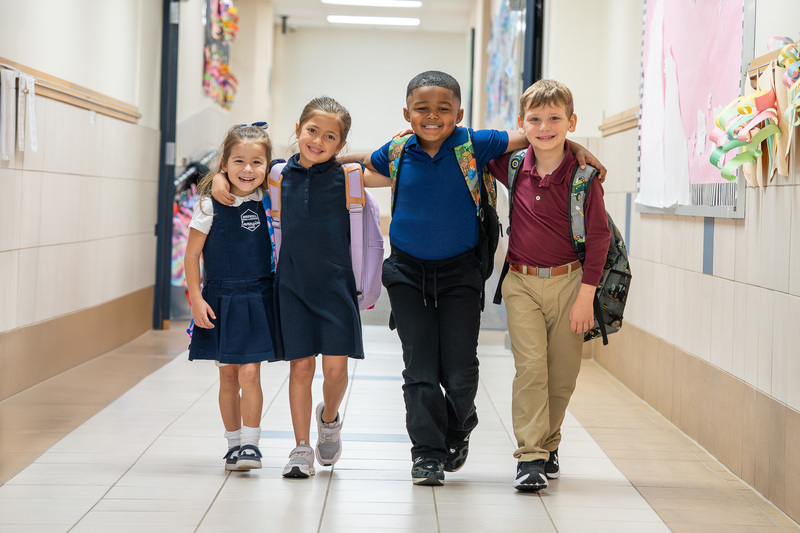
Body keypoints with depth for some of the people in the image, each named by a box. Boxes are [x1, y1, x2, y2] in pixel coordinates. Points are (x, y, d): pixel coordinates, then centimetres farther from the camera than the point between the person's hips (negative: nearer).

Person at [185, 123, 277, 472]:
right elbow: (192, 253, -2)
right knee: (228, 377, 8)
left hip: (257, 301, 0)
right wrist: (196, 299, -7)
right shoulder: (211, 205, -7)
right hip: (220, 301, 0)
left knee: (249, 374, -9)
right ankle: (233, 444, 20)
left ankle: (251, 444, 0)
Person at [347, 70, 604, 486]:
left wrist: (575, 147, -7)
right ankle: (427, 452, 9)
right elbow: (365, 163, 20)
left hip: (459, 273, -1)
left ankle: (457, 428, 31)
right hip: (408, 272, 1)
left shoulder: (473, 145, -7)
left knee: (459, 373, 0)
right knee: (419, 369, 0)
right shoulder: (398, 153, -2)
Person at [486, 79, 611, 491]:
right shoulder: (512, 167, -2)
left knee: (562, 372, 7)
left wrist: (585, 295, -10)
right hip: (522, 282, 1)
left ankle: (548, 443, 27)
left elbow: (599, 236, -7)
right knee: (530, 367, -8)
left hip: (569, 282, -1)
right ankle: (531, 456, -6)